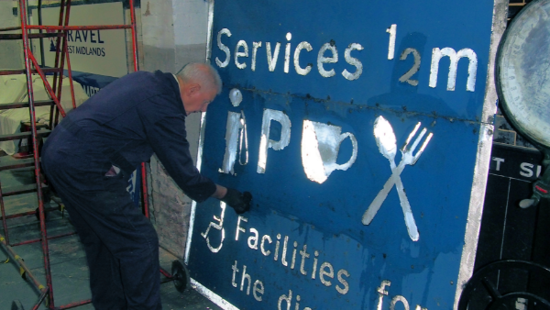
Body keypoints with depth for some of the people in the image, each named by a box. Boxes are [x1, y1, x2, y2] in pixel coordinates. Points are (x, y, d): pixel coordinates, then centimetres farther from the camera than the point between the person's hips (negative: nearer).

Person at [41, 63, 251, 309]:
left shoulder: (146, 80, 11)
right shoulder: (164, 109, -15)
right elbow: (184, 174, -9)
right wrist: (226, 194, 4)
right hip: (83, 169, -10)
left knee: (101, 241, 21)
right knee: (140, 242, -2)